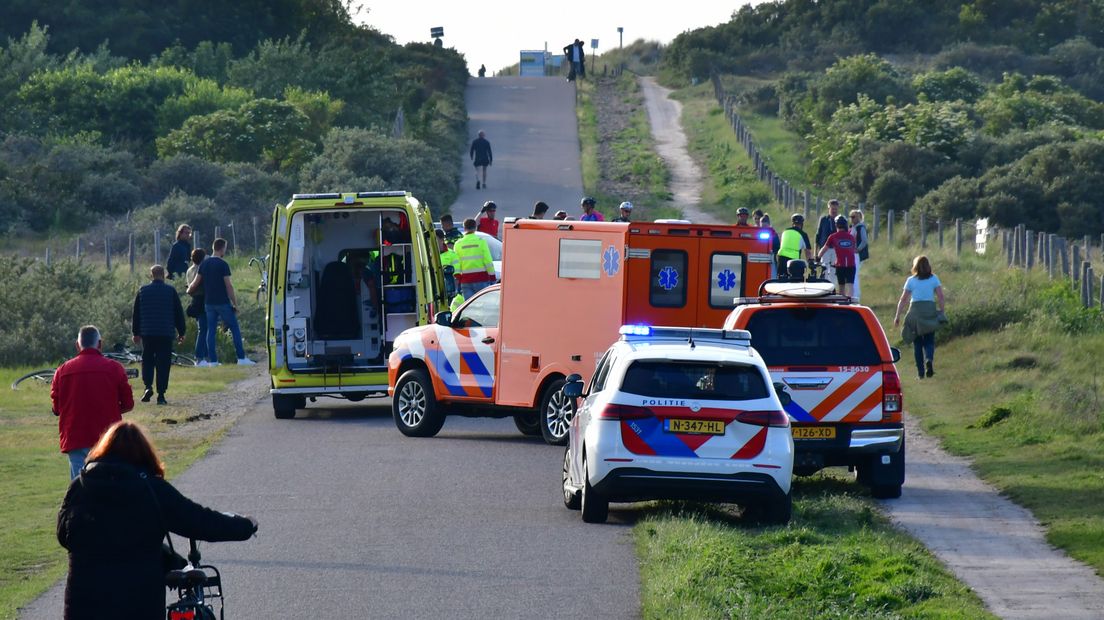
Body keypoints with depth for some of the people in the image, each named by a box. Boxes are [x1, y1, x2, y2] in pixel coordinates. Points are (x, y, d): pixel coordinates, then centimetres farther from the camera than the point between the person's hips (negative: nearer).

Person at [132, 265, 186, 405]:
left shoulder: (142, 291, 4)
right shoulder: (171, 291, 1)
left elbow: (136, 314, 9)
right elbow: (179, 313, 4)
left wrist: (136, 333, 17)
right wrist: (181, 332, 12)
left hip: (147, 333, 1)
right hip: (166, 334, -1)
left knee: (147, 361, 12)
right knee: (163, 363, 2)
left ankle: (148, 386, -9)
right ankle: (161, 394, -2)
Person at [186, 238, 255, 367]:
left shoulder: (204, 264, 6)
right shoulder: (223, 265, -11)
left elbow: (196, 282, 10)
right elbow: (228, 286, -13)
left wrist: (189, 290, 30)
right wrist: (235, 303, -7)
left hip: (209, 302, 5)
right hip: (223, 302, -5)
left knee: (211, 330, 8)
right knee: (234, 328, 2)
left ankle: (213, 360, 4)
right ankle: (241, 358, -1)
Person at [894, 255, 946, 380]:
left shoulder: (911, 280, 3)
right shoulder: (934, 279, 4)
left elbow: (903, 300, 2)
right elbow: (940, 297, -3)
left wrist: (897, 316, 7)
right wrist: (941, 312, 4)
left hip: (915, 310, 0)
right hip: (930, 309, 0)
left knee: (917, 343, 7)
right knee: (929, 341, 8)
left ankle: (920, 371, 4)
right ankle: (929, 359, -23)